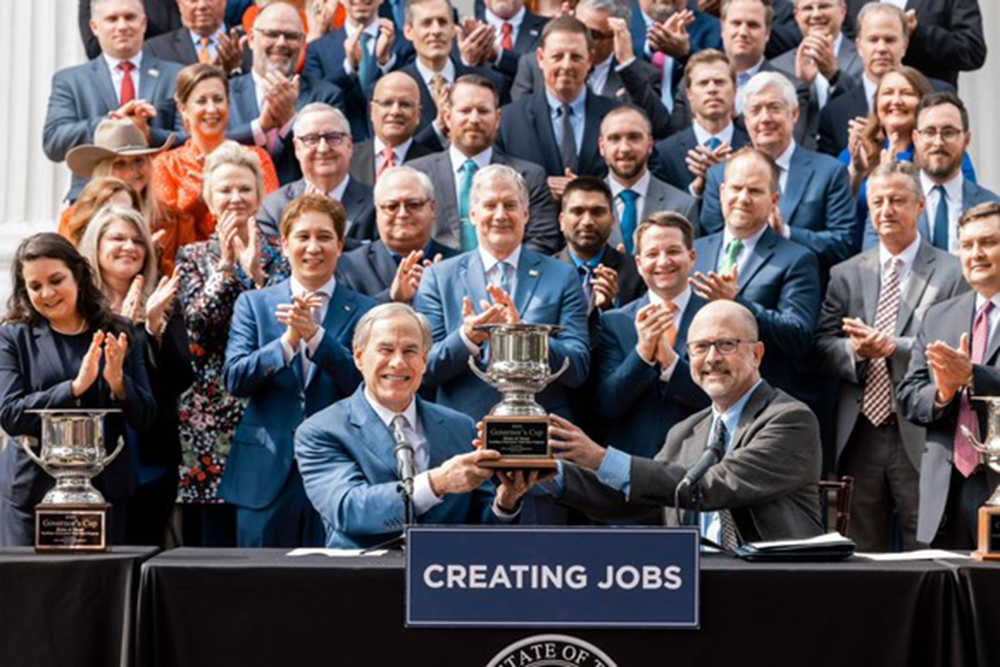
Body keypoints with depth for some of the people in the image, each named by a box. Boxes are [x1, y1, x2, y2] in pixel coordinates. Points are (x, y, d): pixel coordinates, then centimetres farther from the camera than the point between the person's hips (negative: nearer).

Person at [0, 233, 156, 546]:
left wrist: (118, 383, -14)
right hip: (32, 492, -1)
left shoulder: (118, 333, 7)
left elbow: (145, 418, 5)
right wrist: (75, 387, -19)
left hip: (105, 489, 2)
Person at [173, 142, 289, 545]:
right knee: (212, 535, 0)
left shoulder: (276, 254, 9)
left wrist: (255, 269, -13)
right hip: (210, 409, 0)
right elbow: (197, 321, -4)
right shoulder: (193, 257, 11)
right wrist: (226, 265, -9)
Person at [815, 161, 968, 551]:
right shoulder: (845, 274, 12)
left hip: (921, 436, -3)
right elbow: (823, 348, 6)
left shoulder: (952, 273, 2)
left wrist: (891, 347, -18)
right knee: (861, 554, 9)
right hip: (859, 436, 3)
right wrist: (855, 349, -15)